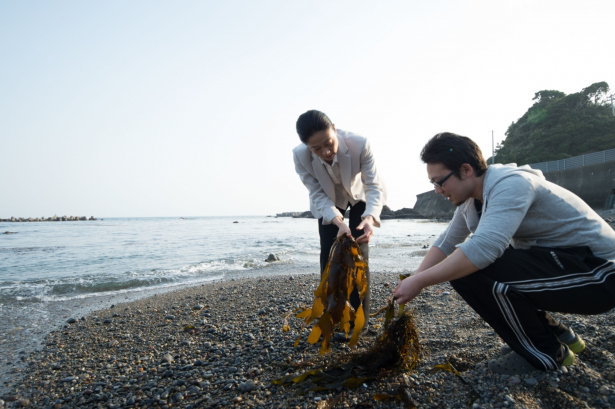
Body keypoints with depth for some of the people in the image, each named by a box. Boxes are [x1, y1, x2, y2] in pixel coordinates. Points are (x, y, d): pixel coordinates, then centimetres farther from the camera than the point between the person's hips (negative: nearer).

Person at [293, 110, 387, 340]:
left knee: (358, 252, -8)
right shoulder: (300, 156, -33)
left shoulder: (359, 145, -38)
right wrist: (339, 222, -44)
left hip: (359, 196, -1)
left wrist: (370, 217, -52)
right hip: (328, 201, 2)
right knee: (329, 254, -4)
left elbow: (374, 186, -32)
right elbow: (318, 195, -27)